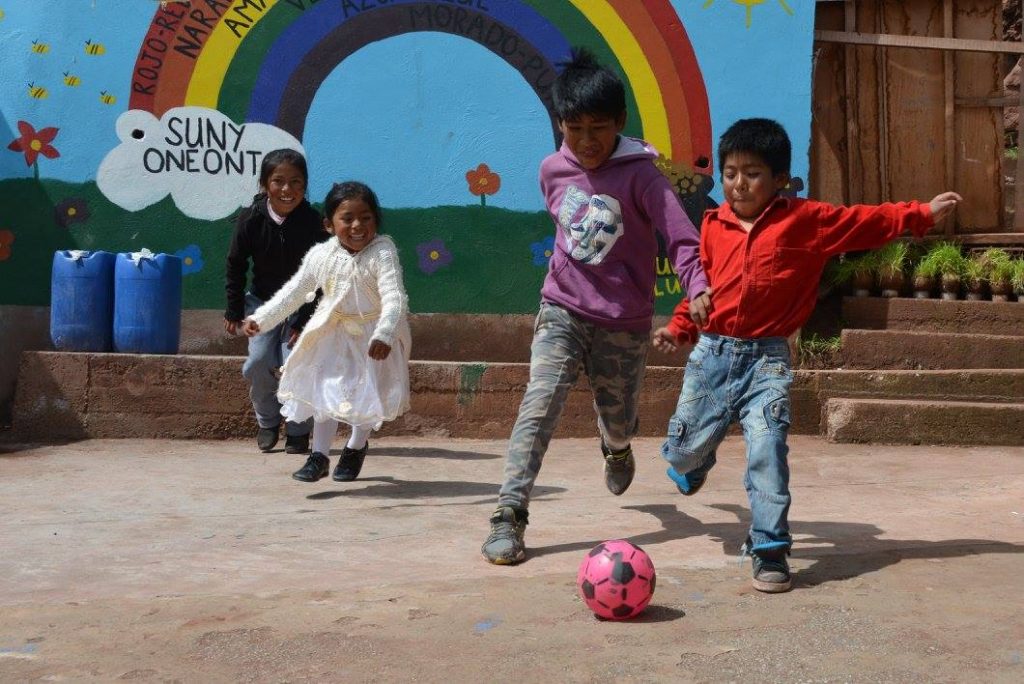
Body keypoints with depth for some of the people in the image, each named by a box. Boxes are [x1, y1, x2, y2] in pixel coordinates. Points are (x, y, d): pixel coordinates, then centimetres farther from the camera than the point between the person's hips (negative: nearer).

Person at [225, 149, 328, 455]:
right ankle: (267, 422, 15)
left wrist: (304, 322, -14)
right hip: (262, 301, 2)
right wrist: (234, 311, 0)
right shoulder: (250, 220, -13)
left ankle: (298, 432, 5)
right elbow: (235, 266, 0)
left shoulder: (312, 222, -18)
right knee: (259, 363, -10)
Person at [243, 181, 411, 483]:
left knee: (369, 393, 9)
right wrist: (260, 318, -7)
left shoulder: (382, 253, -23)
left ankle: (356, 447, 35)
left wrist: (384, 334, -47)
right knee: (325, 390, 2)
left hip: (373, 335, -3)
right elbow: (293, 292, 0)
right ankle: (319, 455, 13)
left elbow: (394, 297, -32)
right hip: (333, 332, 3)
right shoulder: (320, 256, -10)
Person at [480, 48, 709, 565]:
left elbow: (681, 237, -23)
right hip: (562, 312, 2)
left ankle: (616, 449, 52)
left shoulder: (640, 175, -15)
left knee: (618, 420, 13)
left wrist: (698, 289, -39)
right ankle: (509, 516, -17)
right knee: (540, 404, -18)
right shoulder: (552, 171, 1)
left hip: (624, 323, -2)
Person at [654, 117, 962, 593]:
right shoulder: (713, 225, 6)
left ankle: (770, 549, -1)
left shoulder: (806, 221, -2)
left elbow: (865, 222, 1)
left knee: (767, 452, -14)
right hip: (711, 353, 3)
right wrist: (679, 328, 7)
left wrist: (923, 214, -2)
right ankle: (695, 461, 50)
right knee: (683, 450, 11)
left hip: (767, 360, -3)